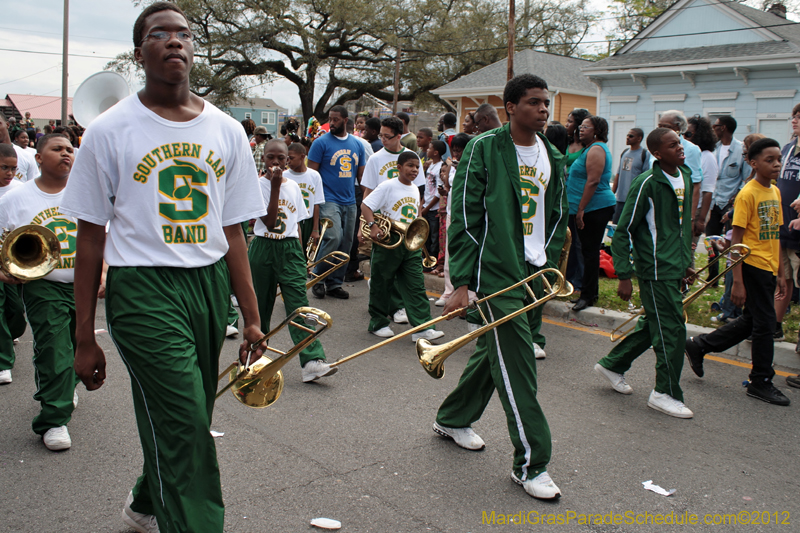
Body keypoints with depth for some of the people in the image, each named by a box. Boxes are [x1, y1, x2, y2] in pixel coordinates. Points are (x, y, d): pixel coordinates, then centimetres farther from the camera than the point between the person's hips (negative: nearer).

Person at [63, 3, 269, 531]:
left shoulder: (227, 131, 8)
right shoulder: (110, 131, -2)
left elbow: (232, 232, 9)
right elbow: (91, 238, 0)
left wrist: (251, 317, 6)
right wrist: (85, 339, -1)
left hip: (209, 284, 4)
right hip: (143, 287, -4)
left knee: (179, 421, 16)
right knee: (184, 427, -10)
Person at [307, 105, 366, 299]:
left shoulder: (357, 144, 12)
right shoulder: (321, 142, -1)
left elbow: (362, 174, 16)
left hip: (350, 202, 5)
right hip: (329, 200, -5)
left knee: (346, 244, 6)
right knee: (333, 238, -20)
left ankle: (335, 283, 19)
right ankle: (318, 279, -1)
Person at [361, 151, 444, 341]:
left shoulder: (415, 189, 11)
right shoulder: (387, 186, -8)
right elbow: (365, 205, -13)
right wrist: (373, 226, -26)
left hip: (410, 244, 5)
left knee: (416, 286, -2)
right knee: (381, 285, 7)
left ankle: (422, 327, -3)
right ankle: (378, 323, 22)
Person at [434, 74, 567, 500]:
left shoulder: (552, 157, 12)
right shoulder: (484, 149, -8)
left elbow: (557, 216, 21)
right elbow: (464, 217, -11)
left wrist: (550, 264, 10)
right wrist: (461, 283, -15)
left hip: (535, 274, 7)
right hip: (497, 272, -7)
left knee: (494, 350, 18)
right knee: (517, 367, -6)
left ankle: (453, 419, 39)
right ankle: (530, 463, 5)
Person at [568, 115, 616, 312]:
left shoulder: (596, 150, -13)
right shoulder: (591, 148, 20)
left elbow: (593, 181, -22)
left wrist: (581, 209, -23)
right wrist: (580, 209, 22)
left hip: (595, 208, -11)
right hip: (592, 209, 11)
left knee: (590, 251, -6)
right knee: (589, 251, 13)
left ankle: (588, 295, 0)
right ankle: (590, 292, 21)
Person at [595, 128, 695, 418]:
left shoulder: (685, 177, 10)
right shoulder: (647, 183, -15)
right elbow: (623, 231, -14)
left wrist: (686, 260, 21)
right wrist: (624, 276, -16)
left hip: (674, 268, 8)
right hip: (656, 268, -8)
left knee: (653, 325, 17)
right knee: (672, 330, -2)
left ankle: (612, 364, 33)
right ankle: (666, 393, 13)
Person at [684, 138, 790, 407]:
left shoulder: (775, 192, 11)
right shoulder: (747, 194, -14)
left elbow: (774, 237, 17)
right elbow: (736, 240, -16)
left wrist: (780, 273, 16)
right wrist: (737, 282, -19)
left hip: (768, 268, 8)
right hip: (753, 266, -8)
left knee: (751, 321, 15)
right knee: (764, 323, 0)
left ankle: (699, 345, 27)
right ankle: (761, 382, 15)